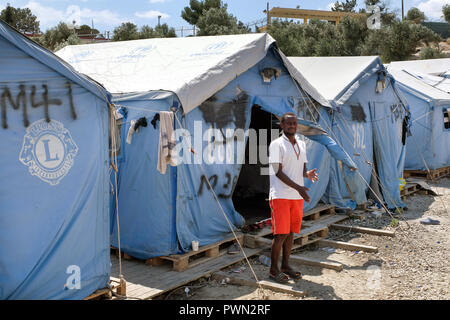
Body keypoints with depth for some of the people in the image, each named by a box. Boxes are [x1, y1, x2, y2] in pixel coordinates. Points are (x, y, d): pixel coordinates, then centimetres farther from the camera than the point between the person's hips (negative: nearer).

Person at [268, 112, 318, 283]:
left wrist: (308, 174, -7)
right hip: (280, 195, -7)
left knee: (291, 233, 12)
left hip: (297, 196, 7)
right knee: (281, 234, -6)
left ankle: (285, 266, 23)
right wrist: (298, 187, -20)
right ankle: (273, 270, 5)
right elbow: (278, 172, -13)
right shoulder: (276, 144, -8)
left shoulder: (301, 144, 14)